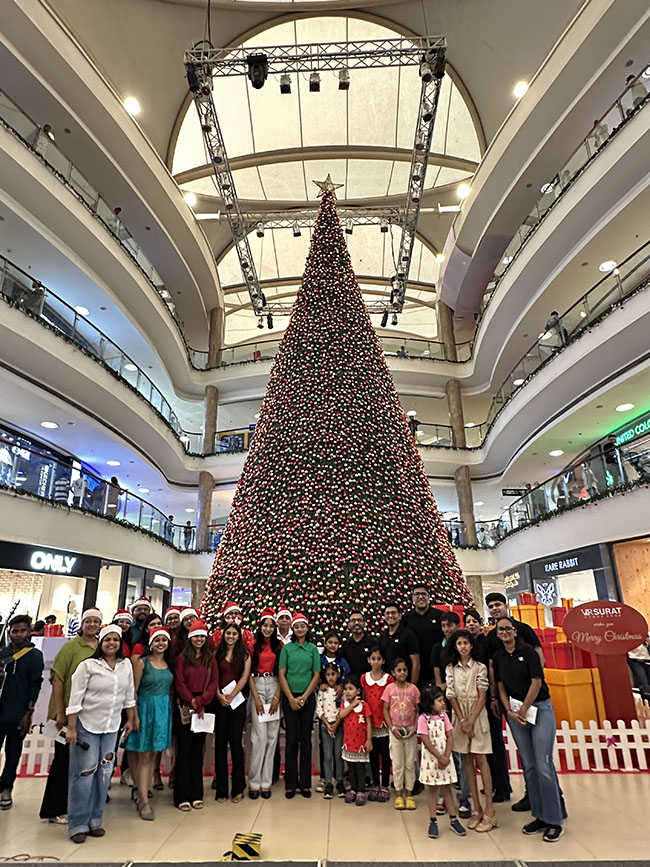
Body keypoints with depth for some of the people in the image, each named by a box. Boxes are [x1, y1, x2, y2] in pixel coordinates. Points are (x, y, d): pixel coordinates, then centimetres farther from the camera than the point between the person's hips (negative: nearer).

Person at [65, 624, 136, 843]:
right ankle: (77, 825, 14)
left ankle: (95, 820, 24)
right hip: (86, 726, -4)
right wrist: (71, 728, -11)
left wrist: (130, 719, 12)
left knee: (104, 774, 9)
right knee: (84, 774, -1)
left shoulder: (126, 665, 1)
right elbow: (75, 699, -10)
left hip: (111, 727, 4)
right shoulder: (88, 665, -11)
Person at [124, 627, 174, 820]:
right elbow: (134, 690, -8)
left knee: (153, 755, 12)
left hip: (163, 710, 5)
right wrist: (135, 715, -13)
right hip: (146, 708, -5)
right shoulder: (142, 662, -8)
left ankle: (143, 793, 24)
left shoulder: (169, 664, 8)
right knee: (144, 756, -1)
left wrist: (169, 712, 7)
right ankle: (144, 802, 5)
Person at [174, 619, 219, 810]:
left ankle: (196, 795, 17)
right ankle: (182, 796, 11)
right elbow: (179, 683, -6)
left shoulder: (210, 658, 7)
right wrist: (192, 702, -12)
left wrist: (201, 701, -10)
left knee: (198, 751, 9)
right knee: (184, 750, 2)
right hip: (185, 709, -2)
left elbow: (214, 682, 2)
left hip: (203, 709, 2)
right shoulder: (182, 658, -1)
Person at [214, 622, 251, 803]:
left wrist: (231, 696, -10)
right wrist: (219, 695, -12)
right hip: (219, 701, 1)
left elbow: (244, 677, -2)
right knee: (220, 742, 5)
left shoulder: (245, 655, 5)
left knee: (235, 741, -3)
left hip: (237, 702, -1)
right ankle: (221, 789, 15)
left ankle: (238, 788, 11)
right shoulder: (217, 654, 7)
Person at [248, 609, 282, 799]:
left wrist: (277, 697, -4)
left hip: (275, 687, 2)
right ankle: (254, 782, 5)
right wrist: (256, 698, -6)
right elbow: (249, 673, 1)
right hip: (257, 686, -2)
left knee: (272, 736, 2)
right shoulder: (253, 646, 3)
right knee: (260, 736, -7)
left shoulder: (279, 646, 7)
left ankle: (266, 781, 13)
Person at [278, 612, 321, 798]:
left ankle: (305, 783, 16)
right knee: (291, 739, 2)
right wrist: (291, 698, -7)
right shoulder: (287, 648, 2)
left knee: (306, 739, 5)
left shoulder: (313, 649, 3)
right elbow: (281, 674, -1)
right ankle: (290, 784, 13)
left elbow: (316, 675, 2)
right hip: (289, 697, -1)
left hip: (307, 697, 1)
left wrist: (304, 697, -6)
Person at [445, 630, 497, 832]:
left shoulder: (480, 667, -3)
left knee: (480, 759, -4)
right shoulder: (451, 668, 4)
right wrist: (462, 721, -7)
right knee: (467, 760, 7)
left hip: (477, 715, -3)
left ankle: (489, 810, 3)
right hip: (459, 715, 3)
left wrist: (471, 721, -11)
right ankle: (476, 809, 14)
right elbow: (451, 696, 2)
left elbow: (482, 696, -6)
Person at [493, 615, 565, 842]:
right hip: (515, 712, 5)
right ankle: (540, 816, 20)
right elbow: (501, 687, 8)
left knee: (544, 765, -6)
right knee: (528, 766, 8)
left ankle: (554, 821, 7)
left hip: (539, 708, -4)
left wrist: (523, 710, -8)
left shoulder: (528, 651, -9)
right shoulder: (498, 657, 5)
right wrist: (510, 711, -5)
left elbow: (536, 682, -11)